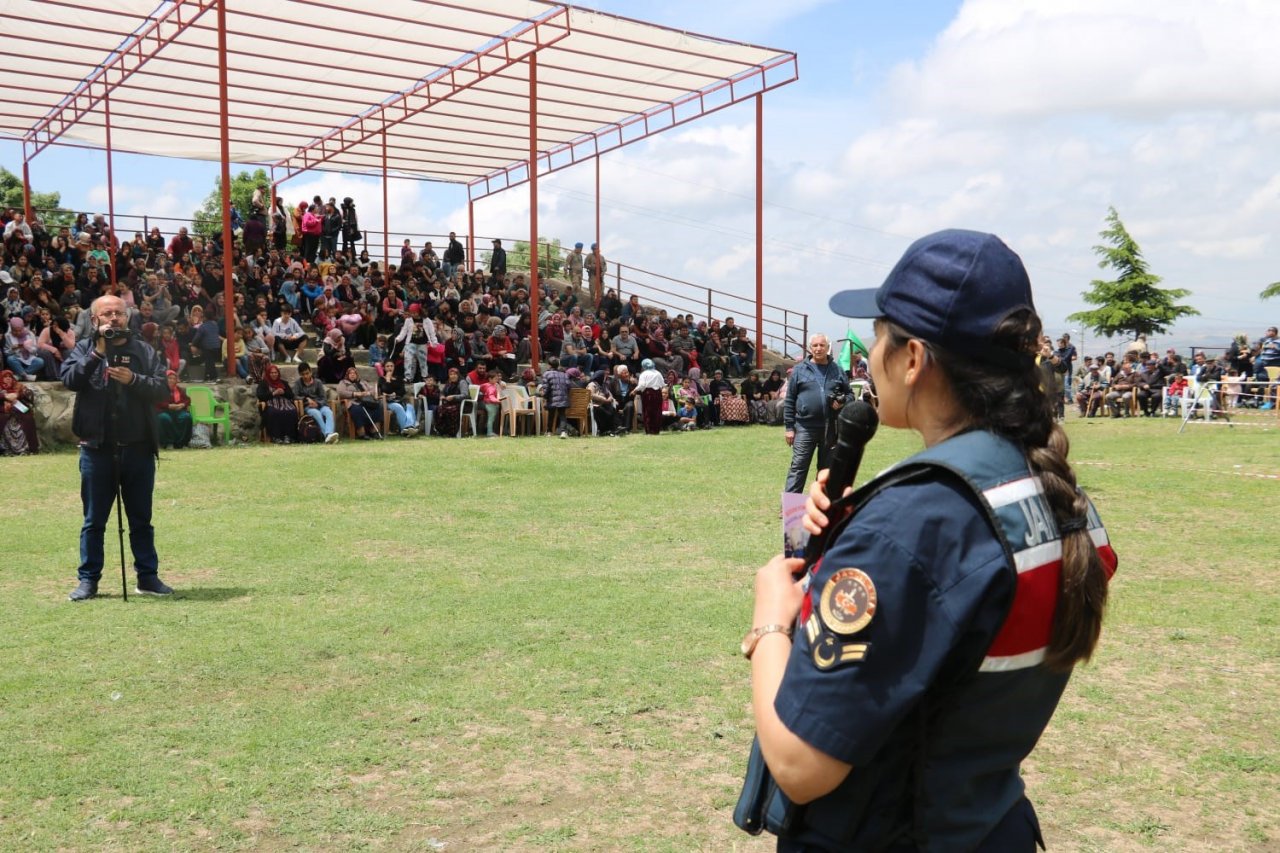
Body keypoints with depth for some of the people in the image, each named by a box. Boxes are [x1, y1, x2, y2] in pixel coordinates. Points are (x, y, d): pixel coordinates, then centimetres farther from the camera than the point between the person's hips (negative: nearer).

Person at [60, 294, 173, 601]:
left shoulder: (144, 351, 8)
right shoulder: (84, 349, 6)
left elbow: (163, 388, -3)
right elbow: (68, 378, -12)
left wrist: (134, 379, -18)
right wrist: (97, 353, -18)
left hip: (138, 447, 1)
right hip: (97, 449, -1)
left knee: (141, 519, 10)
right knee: (94, 520, 7)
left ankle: (147, 576, 18)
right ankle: (88, 579, 16)